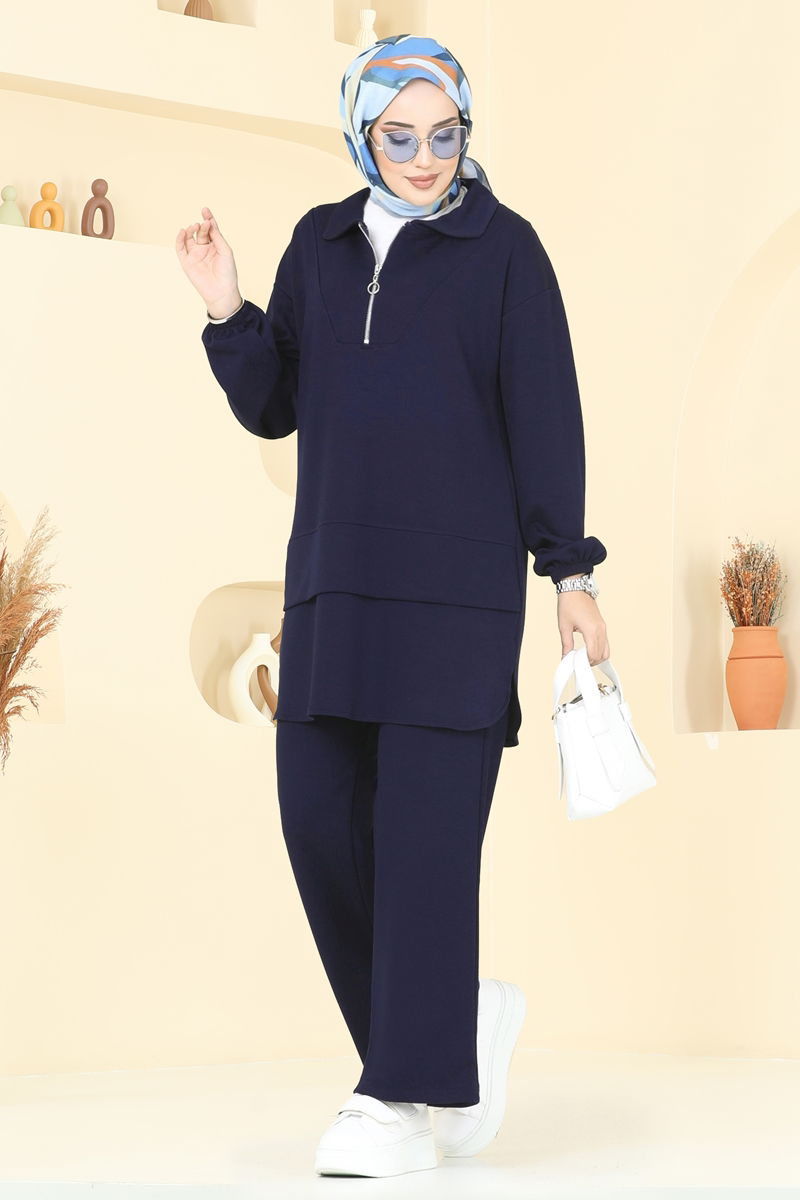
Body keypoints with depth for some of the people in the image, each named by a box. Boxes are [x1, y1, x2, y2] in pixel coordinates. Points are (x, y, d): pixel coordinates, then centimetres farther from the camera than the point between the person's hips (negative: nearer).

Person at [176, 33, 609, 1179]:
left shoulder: (503, 247, 2)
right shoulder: (320, 246, 15)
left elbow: (545, 419, -1)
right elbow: (271, 407, 15)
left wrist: (571, 572, -6)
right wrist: (227, 312, -1)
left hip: (458, 583, -5)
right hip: (332, 581, 5)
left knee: (425, 826, -7)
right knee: (321, 813, 1)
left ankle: (412, 1096, -2)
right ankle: (456, 1015, 20)